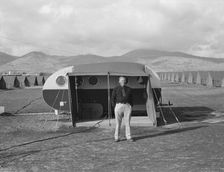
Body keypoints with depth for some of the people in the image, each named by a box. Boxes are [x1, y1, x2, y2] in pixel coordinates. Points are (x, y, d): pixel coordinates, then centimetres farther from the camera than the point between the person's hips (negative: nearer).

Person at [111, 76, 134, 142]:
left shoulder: (129, 89, 11)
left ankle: (128, 137, 5)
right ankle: (116, 138, 5)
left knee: (127, 122, 1)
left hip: (127, 106, 2)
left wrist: (131, 106, 5)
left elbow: (131, 98, 15)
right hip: (119, 105, -2)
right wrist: (114, 107, -3)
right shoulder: (115, 89, 5)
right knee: (118, 122, -1)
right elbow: (112, 99, 6)